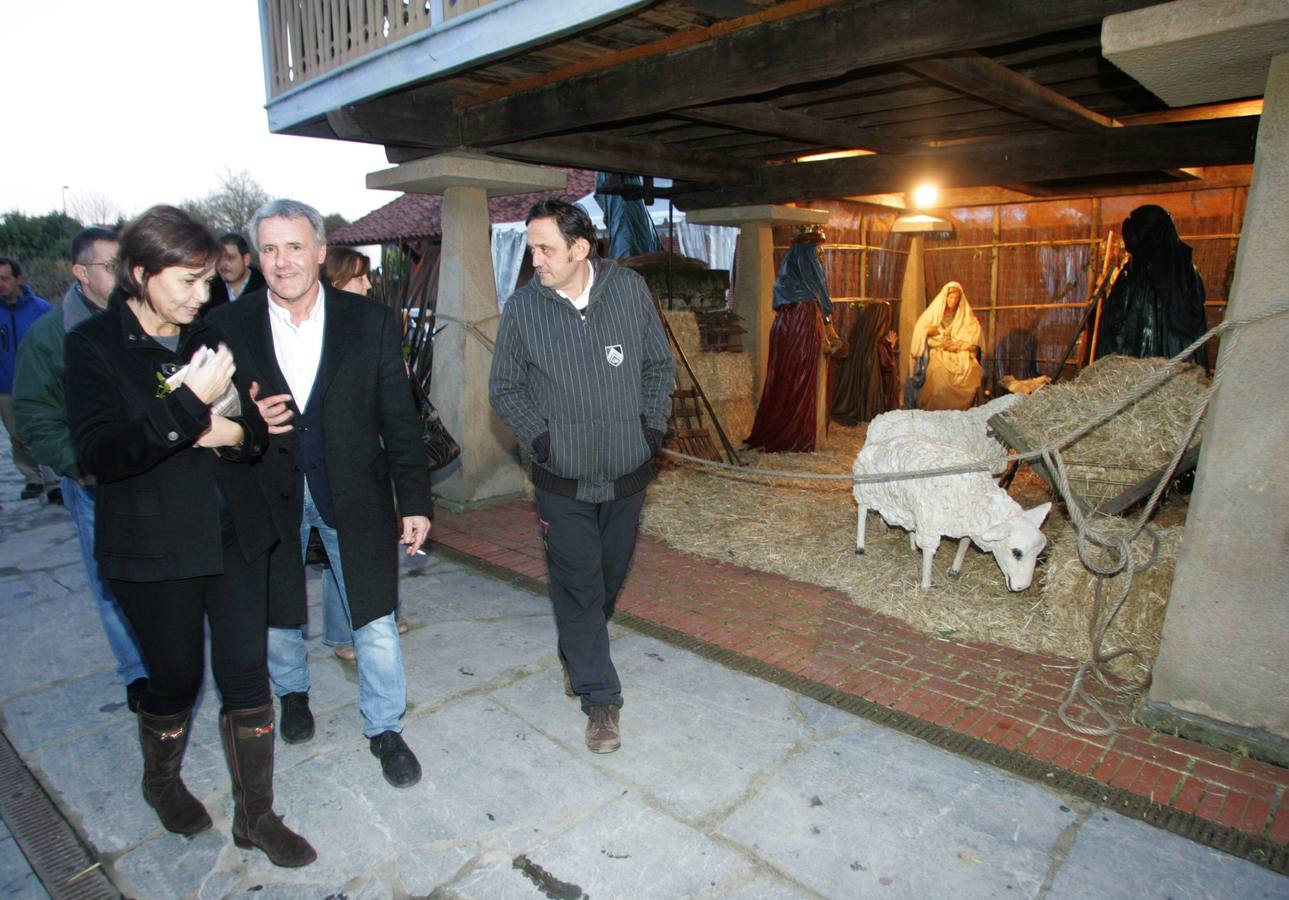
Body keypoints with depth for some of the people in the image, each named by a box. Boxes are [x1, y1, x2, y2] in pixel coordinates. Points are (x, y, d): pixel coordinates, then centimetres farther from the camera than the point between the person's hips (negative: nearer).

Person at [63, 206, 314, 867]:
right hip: (153, 548, -4)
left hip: (235, 536, 4)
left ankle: (255, 816, 25)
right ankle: (161, 781, 45)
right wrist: (190, 406, -28)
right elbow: (99, 454, -17)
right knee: (175, 678, 13)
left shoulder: (206, 338, 7)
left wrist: (234, 432, -11)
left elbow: (258, 429, 12)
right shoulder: (93, 345, -7)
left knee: (246, 675, 7)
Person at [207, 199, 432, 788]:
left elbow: (399, 419, -4)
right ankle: (292, 691, 51)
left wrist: (414, 501, -4)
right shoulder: (228, 326, -5)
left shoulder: (371, 322, -6)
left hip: (354, 494, -1)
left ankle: (385, 728, 26)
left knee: (375, 616, 4)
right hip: (269, 492, 2)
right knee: (275, 609, 20)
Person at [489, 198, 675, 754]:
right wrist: (539, 437, -10)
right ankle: (600, 698, 15)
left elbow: (659, 365, 8)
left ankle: (577, 657, 45)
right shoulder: (523, 307, -7)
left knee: (608, 578, 18)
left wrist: (654, 425, -2)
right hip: (563, 482, -2)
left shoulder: (630, 291, -4)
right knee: (578, 588, 0)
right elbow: (504, 387, 3)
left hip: (626, 474, 2)